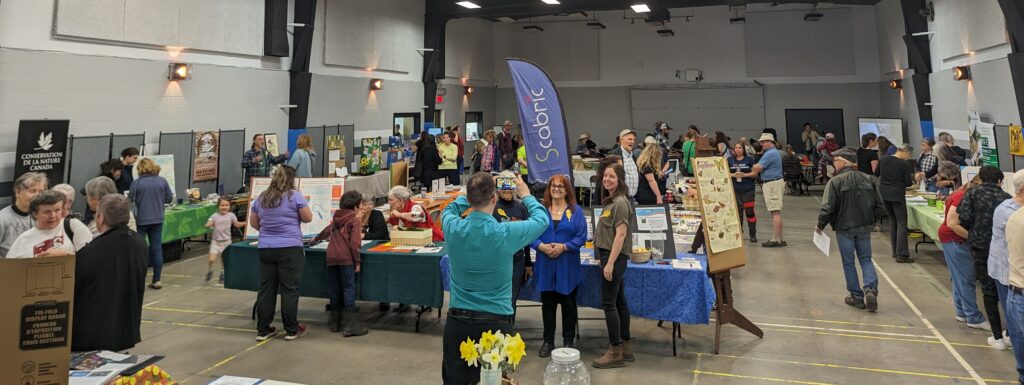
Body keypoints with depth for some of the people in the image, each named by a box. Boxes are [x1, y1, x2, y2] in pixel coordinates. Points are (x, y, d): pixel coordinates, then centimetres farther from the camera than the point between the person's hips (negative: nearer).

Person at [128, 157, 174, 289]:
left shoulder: (136, 183, -10)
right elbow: (169, 199, 5)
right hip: (158, 219, 3)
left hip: (141, 220, -2)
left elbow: (129, 201, -6)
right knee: (157, 248, 7)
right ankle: (156, 280, 9)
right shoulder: (162, 181, -3)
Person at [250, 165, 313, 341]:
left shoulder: (261, 198, 9)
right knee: (289, 289, 1)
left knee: (266, 289, 9)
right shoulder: (295, 196, -8)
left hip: (266, 248, 5)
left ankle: (263, 330, 14)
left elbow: (253, 222, 16)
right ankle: (292, 330, 8)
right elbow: (308, 218, -4)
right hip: (289, 248, -5)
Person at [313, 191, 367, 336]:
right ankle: (351, 325, -8)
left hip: (331, 257, 6)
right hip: (346, 258, -6)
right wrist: (357, 261, -5)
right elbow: (355, 243, -11)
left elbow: (326, 231, 38)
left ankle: (335, 322, 23)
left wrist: (316, 238, 58)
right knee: (349, 290, -6)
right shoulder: (354, 219, -1)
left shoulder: (336, 219, 18)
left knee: (335, 290, 14)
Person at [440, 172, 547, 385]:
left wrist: (474, 193, 23)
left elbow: (449, 210, 18)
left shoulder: (454, 228, -10)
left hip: (457, 320, 3)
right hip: (495, 322, -3)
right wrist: (526, 195, 20)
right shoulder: (505, 233, -17)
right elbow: (542, 219, 4)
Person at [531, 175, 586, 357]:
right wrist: (542, 246, -16)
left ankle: (569, 341, 19)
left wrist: (563, 247, -17)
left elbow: (581, 237, -4)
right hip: (545, 265, 1)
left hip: (568, 266, -1)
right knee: (547, 303, 8)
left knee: (568, 303, 7)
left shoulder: (576, 211, 2)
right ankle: (548, 341, 19)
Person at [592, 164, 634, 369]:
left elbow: (621, 234, -20)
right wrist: (606, 259, 14)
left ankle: (615, 352, 0)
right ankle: (624, 348, 20)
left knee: (608, 303, -7)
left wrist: (610, 263, -23)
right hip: (611, 256, 10)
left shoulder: (620, 202, -14)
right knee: (619, 302, 13)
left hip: (615, 256, -10)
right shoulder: (610, 201, 15)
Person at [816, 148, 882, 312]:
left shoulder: (835, 182, -14)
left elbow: (828, 208, -17)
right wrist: (871, 221, 20)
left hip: (844, 229, -4)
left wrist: (820, 225, -2)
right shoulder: (868, 179, 2)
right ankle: (871, 289, -6)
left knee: (849, 262, 8)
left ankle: (857, 296, 14)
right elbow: (879, 205, 6)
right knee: (866, 259, 14)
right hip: (864, 227, 4)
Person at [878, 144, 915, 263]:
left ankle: (895, 251, 21)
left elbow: (877, 174, 14)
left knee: (892, 221, 18)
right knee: (902, 223, -3)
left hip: (884, 192, 6)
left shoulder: (883, 159, 3)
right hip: (897, 194, -6)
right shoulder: (905, 164, -11)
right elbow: (908, 183, -9)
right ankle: (901, 254, -8)